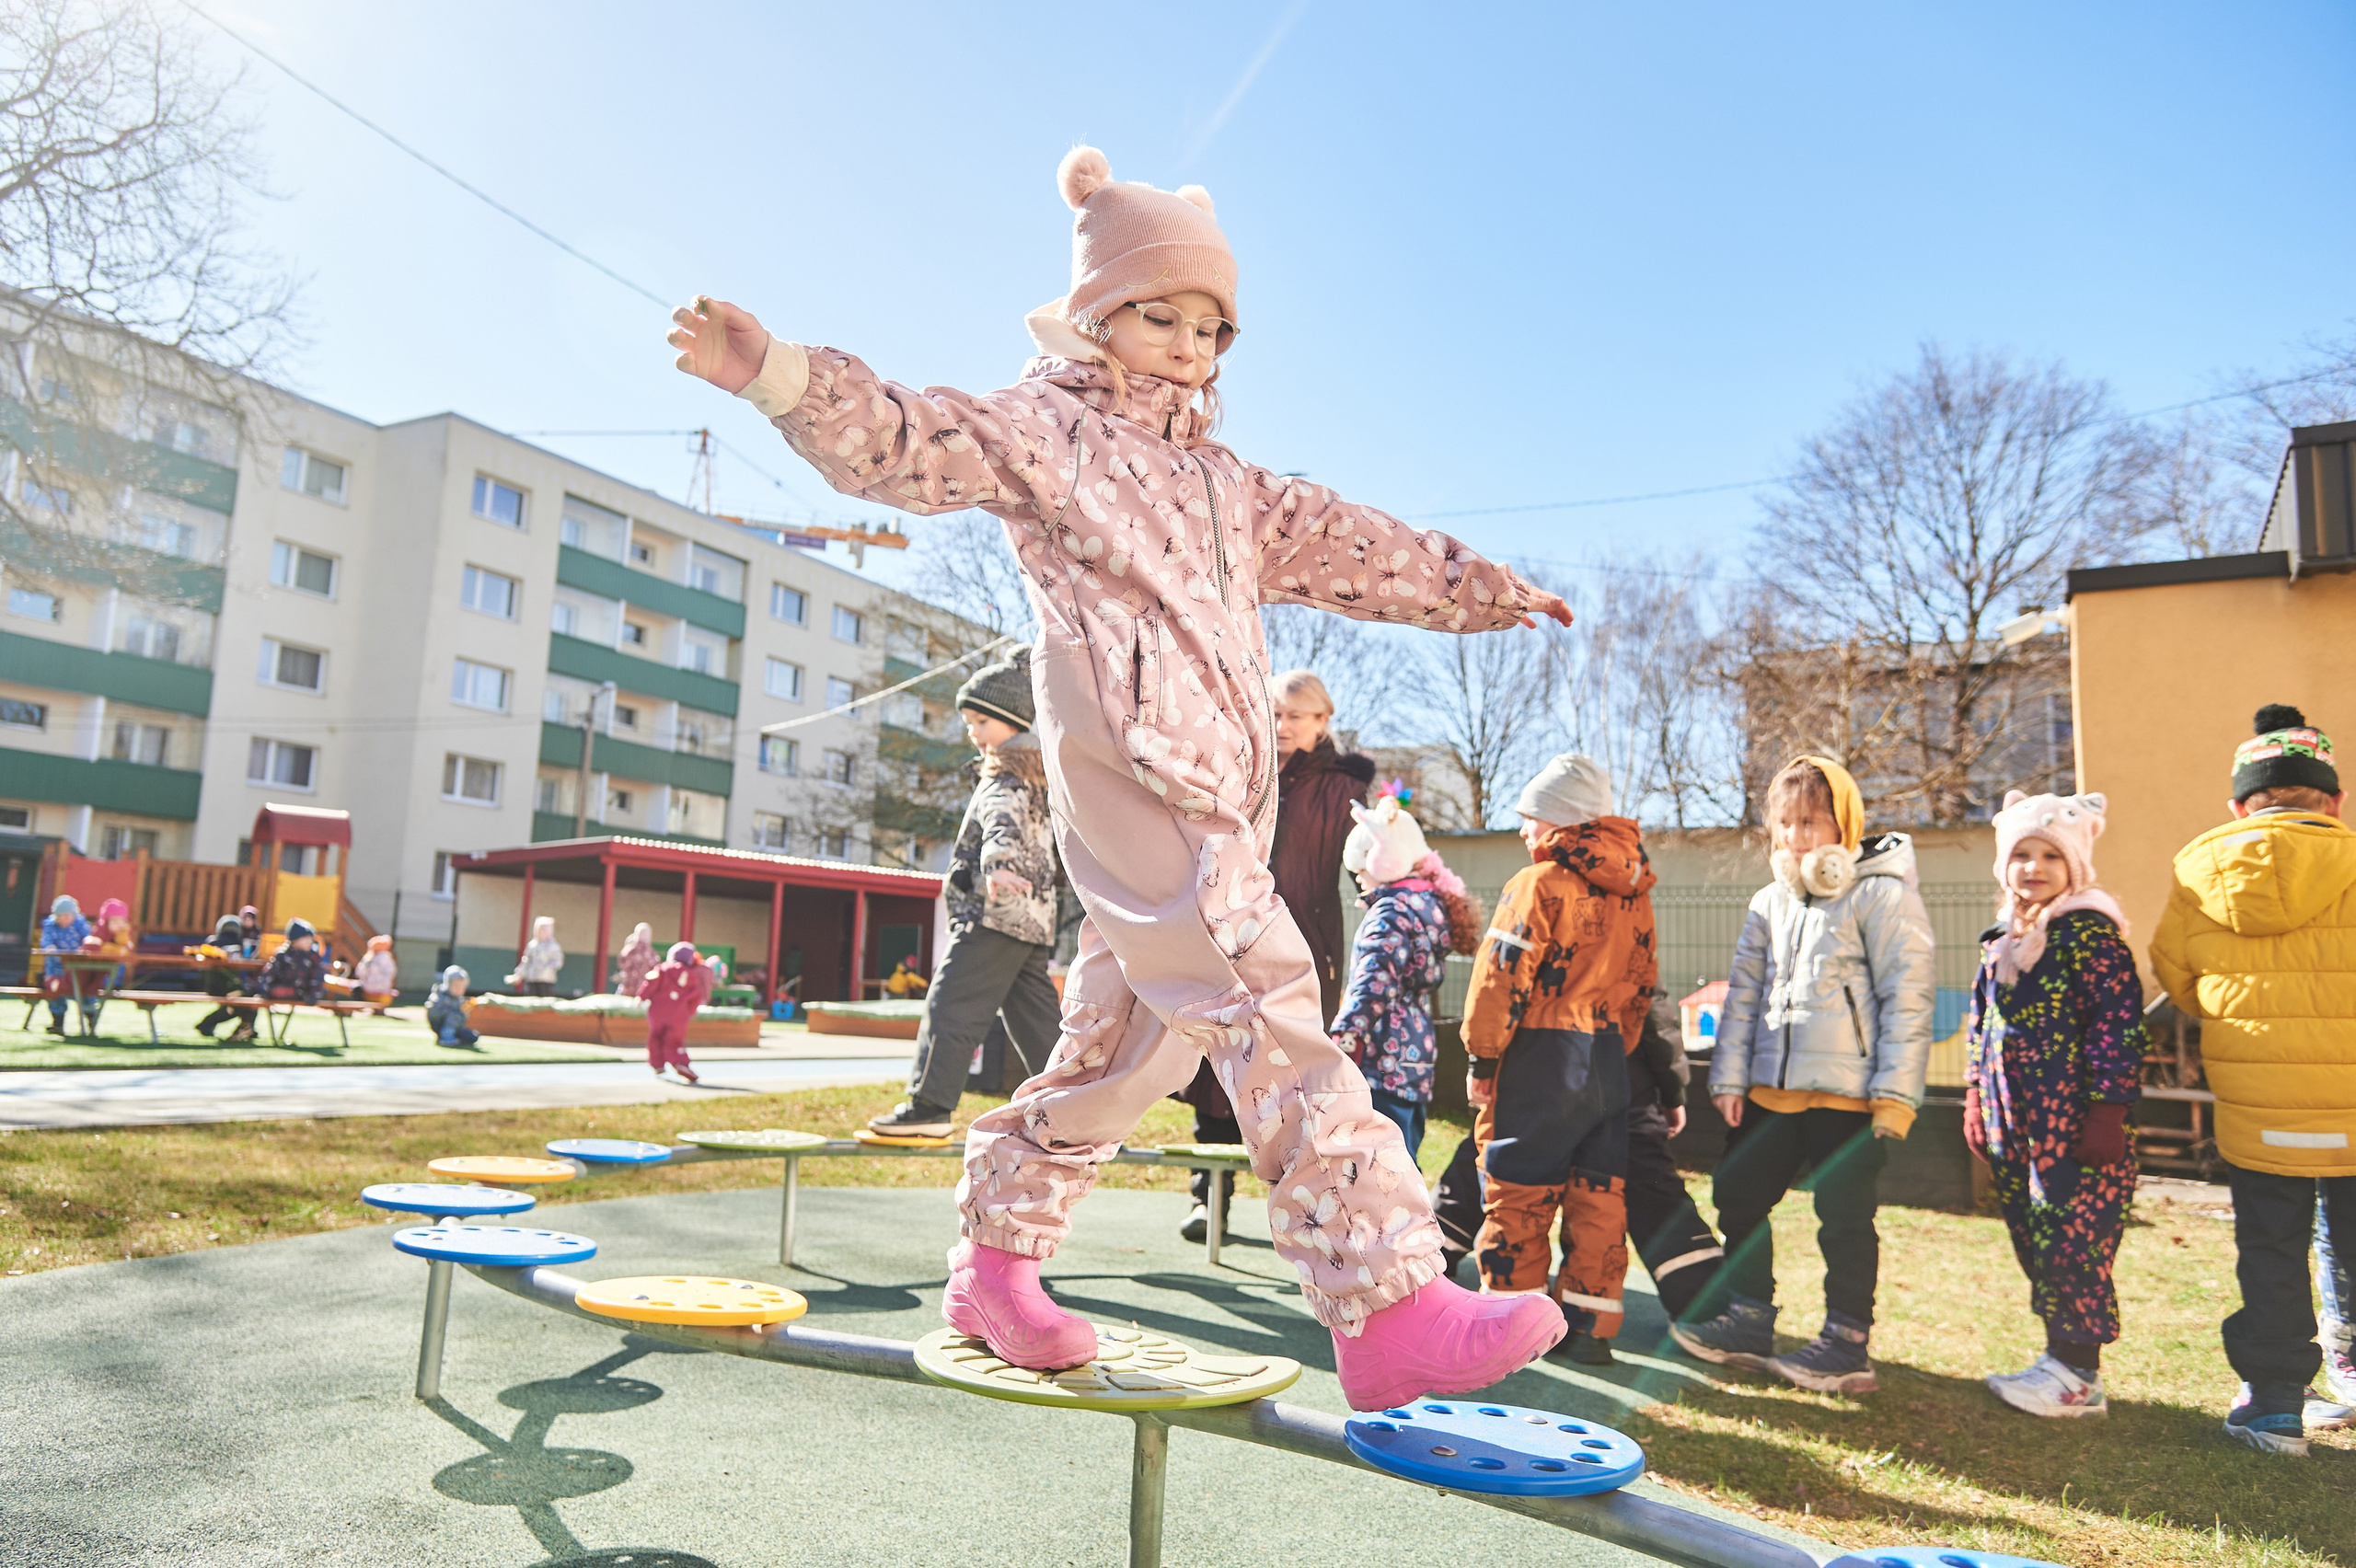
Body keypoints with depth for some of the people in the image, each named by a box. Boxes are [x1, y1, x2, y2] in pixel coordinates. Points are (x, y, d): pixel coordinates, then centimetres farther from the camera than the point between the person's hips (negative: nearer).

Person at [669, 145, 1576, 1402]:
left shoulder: (1228, 486, 30)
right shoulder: (1045, 430, 9)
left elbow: (1346, 546, 35)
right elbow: (914, 443, -6)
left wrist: (1475, 589, 39)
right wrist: (789, 378, -24)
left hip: (1221, 786, 9)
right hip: (1125, 765, -8)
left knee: (1122, 1035, 10)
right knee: (1265, 1004, -19)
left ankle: (996, 1259, 25)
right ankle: (1386, 1306, -19)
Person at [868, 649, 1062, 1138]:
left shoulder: (1007, 773, -9)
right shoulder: (1037, 769, 23)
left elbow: (1004, 821, -31)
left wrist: (998, 865, -48)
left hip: (994, 914, -10)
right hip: (1033, 918, 10)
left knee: (952, 1006, -10)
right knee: (1033, 1017, 12)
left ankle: (930, 1104, -12)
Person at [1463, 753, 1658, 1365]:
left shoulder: (1540, 883, -12)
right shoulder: (1633, 894, 10)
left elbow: (1503, 977, -15)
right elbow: (1641, 983, 15)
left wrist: (1483, 1057, -7)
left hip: (1540, 1059, -7)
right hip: (1609, 1057, 7)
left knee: (1517, 1192, 4)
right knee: (1598, 1194, 12)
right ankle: (1589, 1327, 18)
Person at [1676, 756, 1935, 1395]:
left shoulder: (1882, 895, -6)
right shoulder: (1770, 903, 13)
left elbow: (1908, 997, -9)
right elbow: (1743, 993, 13)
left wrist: (1896, 1093, -14)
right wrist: (1729, 1077, 7)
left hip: (1847, 1092, -7)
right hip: (1771, 1088, 7)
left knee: (1844, 1218, 1)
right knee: (1738, 1197, 11)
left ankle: (1847, 1346, 14)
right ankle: (1748, 1323, 25)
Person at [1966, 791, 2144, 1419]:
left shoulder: (2090, 934, -9)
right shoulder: (2000, 940, 14)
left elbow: (2119, 1022, -14)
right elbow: (1981, 1023, 20)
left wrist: (2108, 1109, -16)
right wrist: (1977, 1098, 18)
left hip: (2074, 1126, -8)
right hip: (2016, 1125, 8)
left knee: (2070, 1245, -4)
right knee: (2035, 1243, 13)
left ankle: (2079, 1377, 6)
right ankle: (2062, 1354, 24)